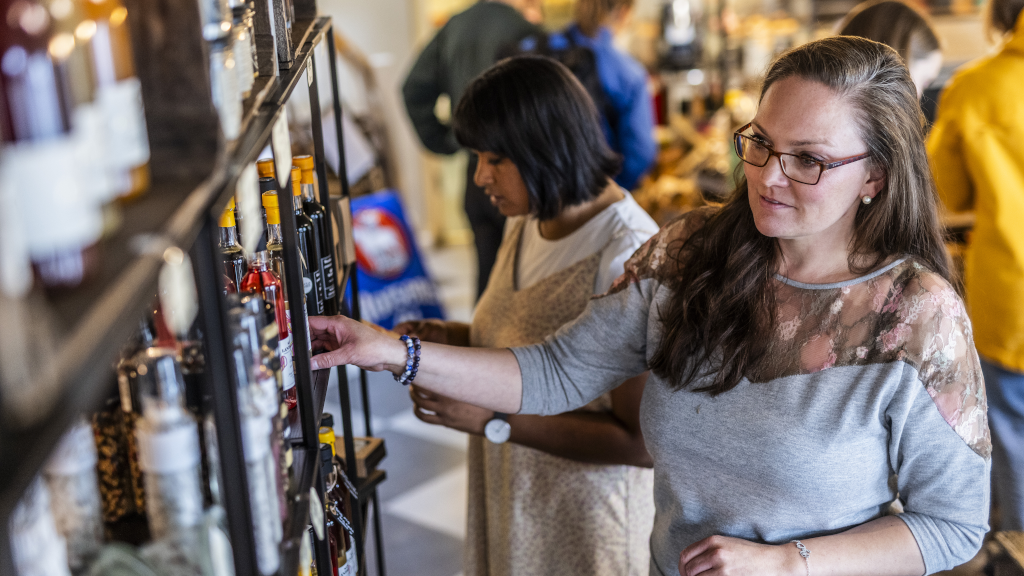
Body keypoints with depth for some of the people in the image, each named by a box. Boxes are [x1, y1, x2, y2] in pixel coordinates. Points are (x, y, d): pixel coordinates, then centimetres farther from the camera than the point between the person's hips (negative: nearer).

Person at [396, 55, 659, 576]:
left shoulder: (627, 259, -27)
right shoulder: (527, 221, 0)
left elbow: (641, 441, -26)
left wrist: (492, 420, -27)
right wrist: (453, 339, -4)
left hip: (585, 522, -7)